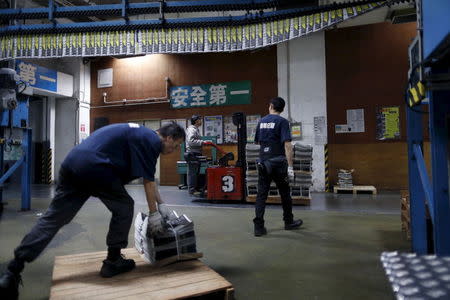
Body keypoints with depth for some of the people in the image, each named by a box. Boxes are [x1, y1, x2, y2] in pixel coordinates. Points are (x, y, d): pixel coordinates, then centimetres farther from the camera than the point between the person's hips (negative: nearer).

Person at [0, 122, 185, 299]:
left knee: (52, 219, 8)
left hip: (72, 163, 9)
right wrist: (153, 213, 8)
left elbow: (149, 178, 31)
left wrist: (161, 204, 32)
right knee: (124, 208, 8)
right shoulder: (152, 141, -2)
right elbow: (148, 182, -1)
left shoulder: (141, 135, 26)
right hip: (94, 167, -9)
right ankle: (112, 262, 17)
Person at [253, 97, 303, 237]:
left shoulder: (261, 121, 10)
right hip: (278, 162, -4)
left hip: (263, 162, 4)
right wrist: (290, 166, -16)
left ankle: (258, 226, -1)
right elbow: (287, 144, -15)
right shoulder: (282, 122, -6)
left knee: (261, 194, 3)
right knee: (285, 193, 12)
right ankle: (289, 222, 27)